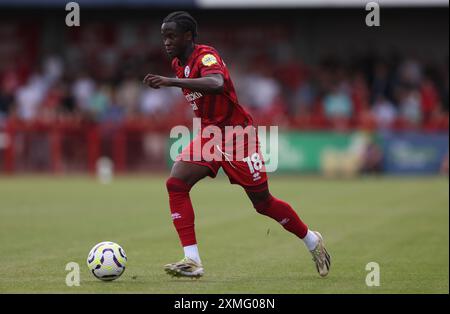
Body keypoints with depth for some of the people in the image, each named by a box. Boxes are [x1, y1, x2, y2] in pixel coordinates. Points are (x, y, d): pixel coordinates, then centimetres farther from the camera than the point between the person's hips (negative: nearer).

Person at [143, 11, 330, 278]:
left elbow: (216, 83, -45)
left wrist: (171, 82, -51)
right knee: (176, 184, -15)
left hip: (237, 135, -7)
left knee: (263, 202, 2)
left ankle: (312, 240, 28)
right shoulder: (178, 63, 5)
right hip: (209, 134, 7)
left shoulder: (206, 56, -21)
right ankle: (192, 261, -18)